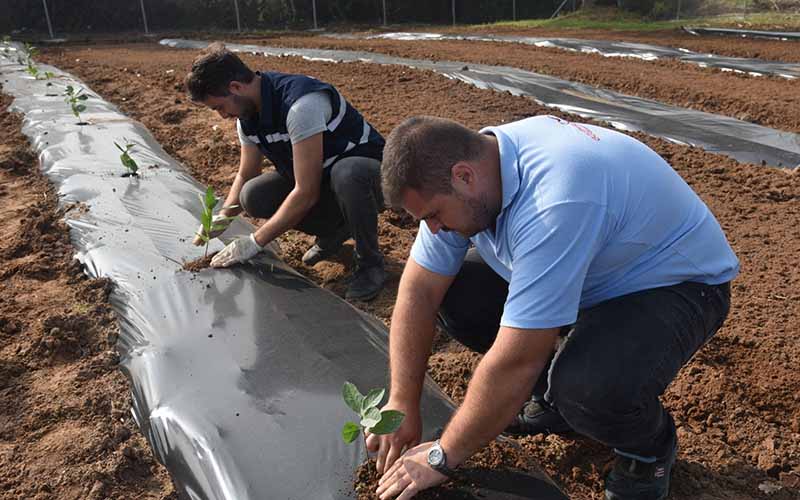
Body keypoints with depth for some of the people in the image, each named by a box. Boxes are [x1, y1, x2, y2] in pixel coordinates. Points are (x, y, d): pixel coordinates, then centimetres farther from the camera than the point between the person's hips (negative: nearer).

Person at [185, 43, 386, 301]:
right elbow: (245, 176, 10)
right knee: (253, 196, -15)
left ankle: (370, 263, -15)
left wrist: (255, 242, -25)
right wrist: (223, 216, -9)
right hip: (319, 179, 7)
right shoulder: (248, 115, -4)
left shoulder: (301, 103, -31)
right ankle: (334, 231, 7)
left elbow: (306, 193, -31)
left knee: (346, 174, -42)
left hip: (366, 169, -7)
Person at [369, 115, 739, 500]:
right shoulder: (464, 169, -14)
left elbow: (515, 363, -35)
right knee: (452, 292, -6)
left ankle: (649, 447, 1)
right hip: (596, 270, 7)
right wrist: (402, 404, -12)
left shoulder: (554, 202, -39)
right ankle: (554, 392, 12)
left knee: (590, 387, -35)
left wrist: (441, 457, -22)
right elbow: (420, 288, -10)